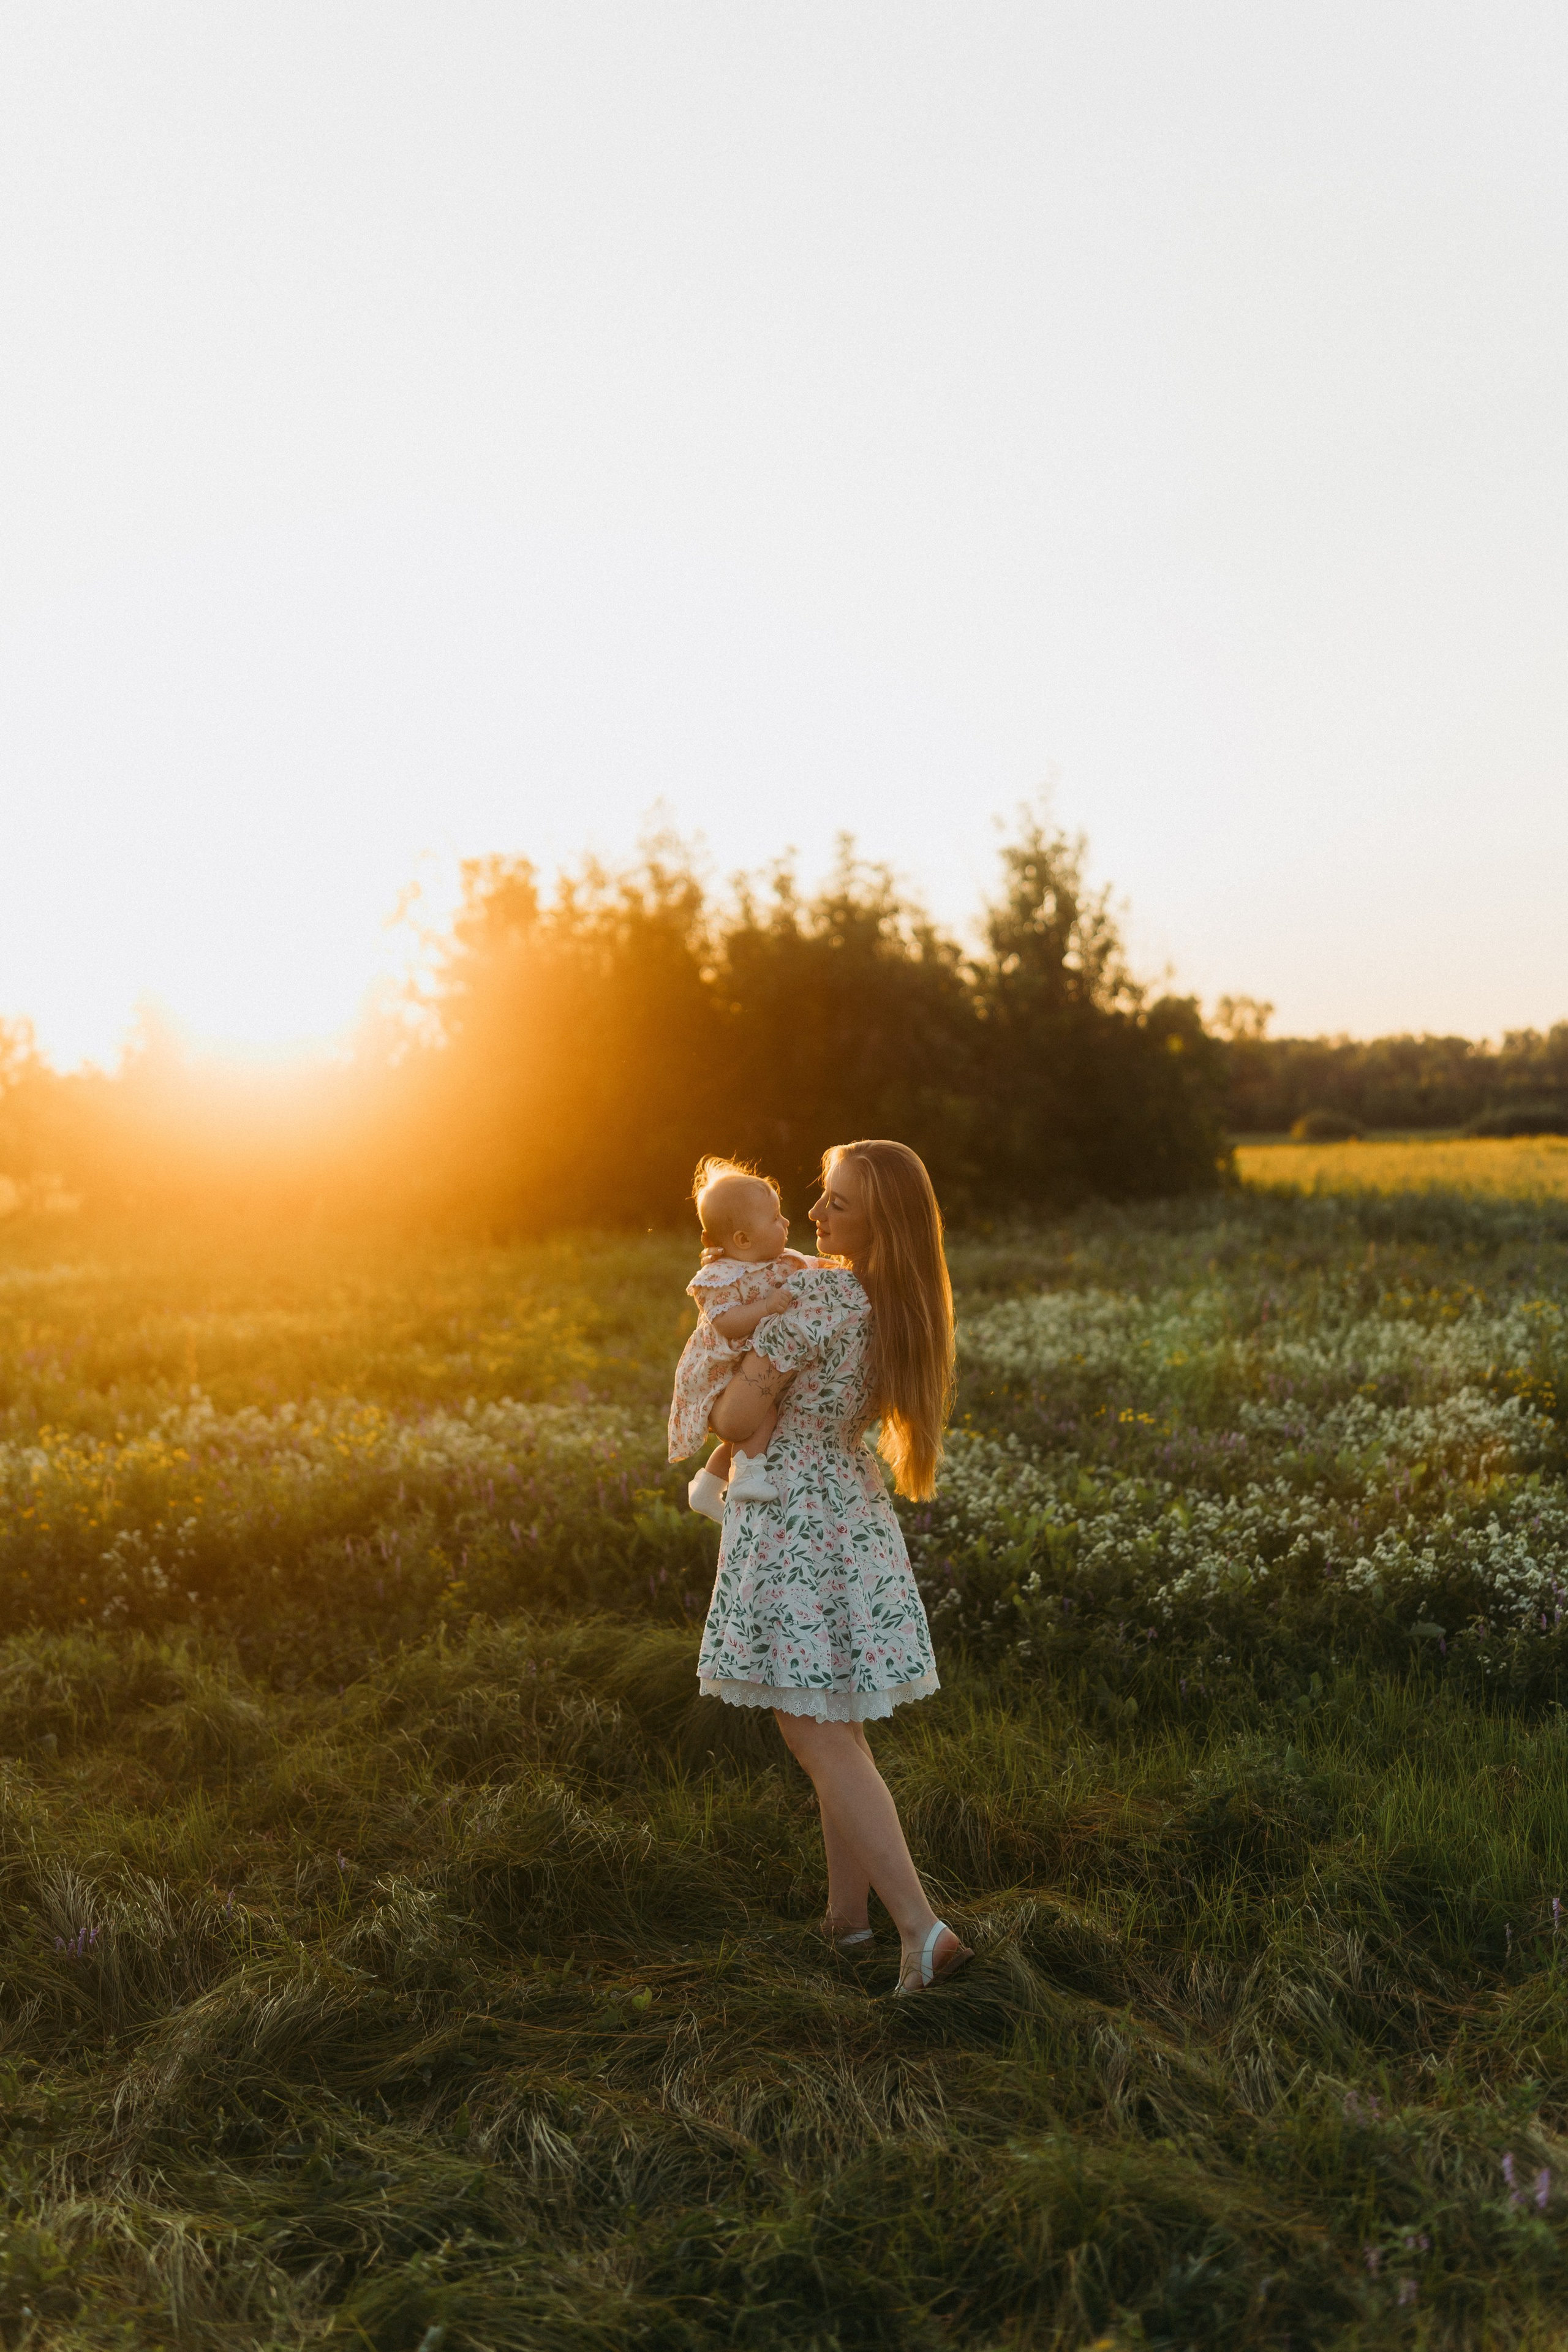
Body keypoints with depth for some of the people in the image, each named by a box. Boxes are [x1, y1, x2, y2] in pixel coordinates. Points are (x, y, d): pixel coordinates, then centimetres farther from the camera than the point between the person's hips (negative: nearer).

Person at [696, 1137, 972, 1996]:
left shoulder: (811, 1296, -21)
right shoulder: (899, 1303, 3)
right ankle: (847, 1911, 28)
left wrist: (711, 1402, 4)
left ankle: (921, 1928, -6)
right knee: (839, 1724, 18)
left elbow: (736, 1419, -19)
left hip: (794, 1523, -8)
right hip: (856, 1515, 8)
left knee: (817, 1736, -3)